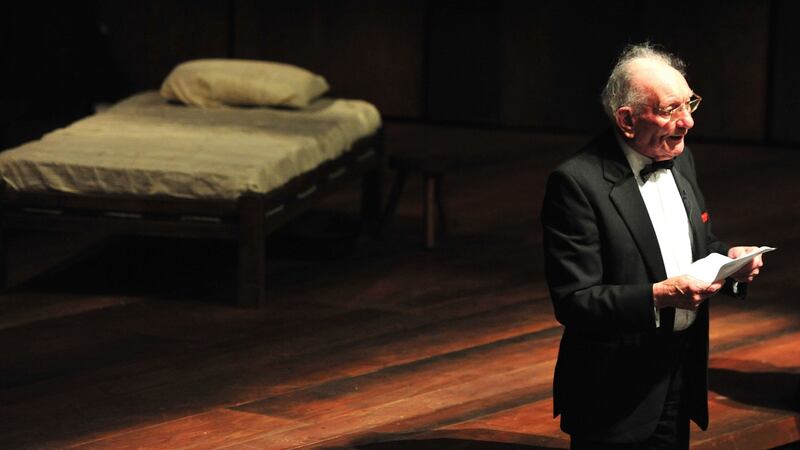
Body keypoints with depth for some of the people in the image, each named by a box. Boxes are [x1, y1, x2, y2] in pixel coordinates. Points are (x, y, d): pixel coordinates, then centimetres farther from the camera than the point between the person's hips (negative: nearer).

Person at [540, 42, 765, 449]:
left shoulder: (680, 160, 7)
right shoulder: (576, 183, -18)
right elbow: (573, 302, -20)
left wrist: (729, 258, -3)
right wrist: (659, 297, -30)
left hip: (682, 380, 7)